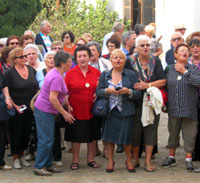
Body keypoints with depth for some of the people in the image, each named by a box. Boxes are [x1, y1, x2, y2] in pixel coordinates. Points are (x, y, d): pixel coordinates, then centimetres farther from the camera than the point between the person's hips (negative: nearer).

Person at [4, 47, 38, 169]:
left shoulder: (31, 69, 5)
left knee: (27, 133, 11)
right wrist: (14, 105, -17)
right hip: (17, 109, -5)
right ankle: (16, 158, 16)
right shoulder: (9, 73, -10)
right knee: (16, 133, 3)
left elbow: (37, 86, 13)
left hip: (30, 108, 5)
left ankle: (22, 156, 26)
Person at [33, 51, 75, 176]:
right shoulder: (57, 78, -21)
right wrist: (64, 113, -19)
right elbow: (52, 98, -26)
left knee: (50, 139, 15)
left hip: (47, 110, 10)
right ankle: (39, 167, 1)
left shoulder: (55, 73, 10)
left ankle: (48, 165, 22)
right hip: (44, 111, -10)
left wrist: (65, 102, 15)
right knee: (45, 140, -5)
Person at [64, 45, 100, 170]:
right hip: (76, 110, -2)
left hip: (91, 110, 2)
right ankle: (75, 160, 19)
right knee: (76, 136, 6)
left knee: (92, 136, 11)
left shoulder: (96, 72, 2)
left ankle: (91, 159, 24)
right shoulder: (70, 73, -3)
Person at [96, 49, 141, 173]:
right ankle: (111, 160, 20)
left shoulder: (131, 75, 3)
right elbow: (98, 92, 1)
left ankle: (129, 160, 23)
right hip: (110, 111, 1)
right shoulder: (104, 75, 8)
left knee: (126, 136, 1)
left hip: (126, 111, -1)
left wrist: (128, 91, -19)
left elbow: (138, 93, -1)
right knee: (110, 135, 4)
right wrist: (107, 91, -17)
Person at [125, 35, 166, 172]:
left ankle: (148, 160, 8)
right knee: (135, 130, 3)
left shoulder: (156, 61, 3)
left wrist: (147, 85, -15)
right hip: (136, 102, -1)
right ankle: (135, 159, 19)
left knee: (150, 130, 1)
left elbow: (163, 81, -4)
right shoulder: (130, 62, -1)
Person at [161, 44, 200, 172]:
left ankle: (189, 159, 13)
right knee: (173, 133, 14)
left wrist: (184, 72, -14)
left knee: (189, 135, 1)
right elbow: (165, 88, 11)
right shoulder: (170, 70, 7)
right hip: (173, 108, 2)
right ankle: (171, 157, 27)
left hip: (189, 109, -2)